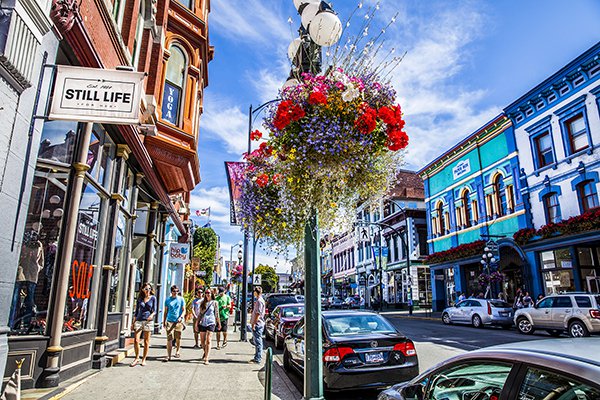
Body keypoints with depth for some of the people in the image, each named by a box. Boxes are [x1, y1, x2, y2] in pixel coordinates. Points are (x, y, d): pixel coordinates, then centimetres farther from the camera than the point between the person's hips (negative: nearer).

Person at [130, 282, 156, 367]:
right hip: (139, 320, 2)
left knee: (146, 342, 3)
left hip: (148, 321, -2)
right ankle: (136, 358, 10)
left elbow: (154, 310, 0)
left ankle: (144, 359, 16)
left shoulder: (153, 298, 2)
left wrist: (152, 315, -22)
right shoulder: (139, 298, 8)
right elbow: (136, 311, 13)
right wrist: (133, 322, 9)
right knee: (136, 340, -7)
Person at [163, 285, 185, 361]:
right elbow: (166, 311, 13)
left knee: (178, 338, 9)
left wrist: (181, 317, -12)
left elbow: (184, 310, 4)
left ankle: (177, 352, 28)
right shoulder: (168, 299, 7)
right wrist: (164, 321, 11)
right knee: (169, 339, -6)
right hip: (170, 321, 0)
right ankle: (168, 356, -4)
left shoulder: (181, 299, 4)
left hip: (178, 321, 0)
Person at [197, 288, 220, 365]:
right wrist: (197, 324, 8)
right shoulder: (203, 303, 10)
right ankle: (205, 352, 38)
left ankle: (206, 359, -10)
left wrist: (219, 323, 7)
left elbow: (217, 314, 6)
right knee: (202, 341, 9)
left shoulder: (214, 303, 3)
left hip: (211, 323, -3)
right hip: (203, 323, 3)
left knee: (208, 341, -11)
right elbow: (200, 314, 12)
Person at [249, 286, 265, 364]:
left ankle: (257, 359, -1)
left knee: (258, 341, -5)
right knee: (257, 341, 15)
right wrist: (253, 323, 20)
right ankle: (257, 357, 23)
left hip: (257, 324, -10)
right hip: (257, 324, 10)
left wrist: (254, 324, -20)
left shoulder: (259, 301, -16)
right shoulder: (258, 300, 16)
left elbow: (258, 314, -21)